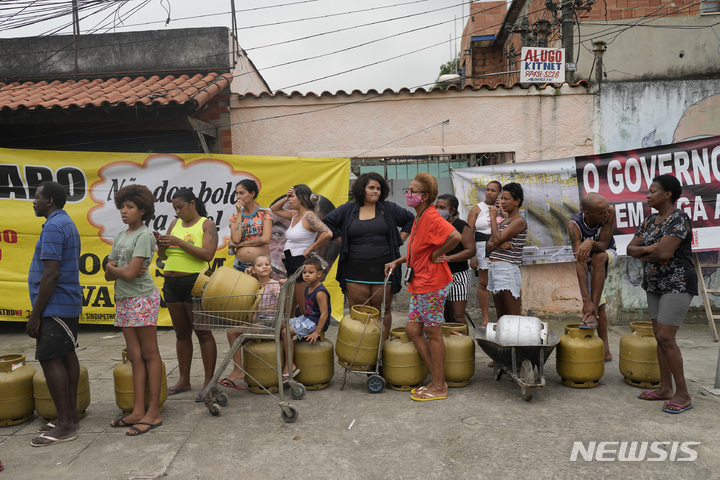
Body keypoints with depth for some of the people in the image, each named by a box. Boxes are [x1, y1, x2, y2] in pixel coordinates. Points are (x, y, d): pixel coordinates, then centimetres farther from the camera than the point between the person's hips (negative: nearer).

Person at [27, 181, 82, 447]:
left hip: (55, 307, -10)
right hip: (68, 304, 10)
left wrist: (35, 314, -18)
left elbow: (51, 274, -23)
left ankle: (65, 425, -2)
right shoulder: (68, 224, 16)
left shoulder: (53, 227, -16)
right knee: (66, 355, 12)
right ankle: (70, 416, 20)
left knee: (49, 359, -6)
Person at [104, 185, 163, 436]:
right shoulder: (120, 236, 14)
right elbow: (109, 275, 10)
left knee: (149, 354, -1)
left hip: (142, 299, -8)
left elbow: (130, 274, -18)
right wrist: (122, 269, -10)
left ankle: (153, 413, 5)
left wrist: (113, 268, 1)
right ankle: (138, 411, 15)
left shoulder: (144, 236, -10)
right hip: (124, 300, 8)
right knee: (135, 356, 9)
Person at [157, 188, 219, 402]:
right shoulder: (174, 224, 14)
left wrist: (179, 242, -20)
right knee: (181, 333, 12)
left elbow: (208, 254, -17)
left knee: (203, 333, -2)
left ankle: (208, 382, 4)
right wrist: (162, 246, -7)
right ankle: (183, 380, 22)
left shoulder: (207, 225, -3)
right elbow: (163, 256, 15)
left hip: (195, 283, -6)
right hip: (171, 283, 6)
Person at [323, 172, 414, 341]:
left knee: (383, 312, 6)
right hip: (356, 272, 0)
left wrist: (398, 241, 7)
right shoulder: (347, 210, 6)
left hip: (383, 271, 0)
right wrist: (343, 242, 6)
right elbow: (327, 222, 13)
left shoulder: (389, 209, 7)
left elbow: (410, 220, 15)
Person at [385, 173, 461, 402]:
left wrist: (436, 254, -21)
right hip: (420, 284, 10)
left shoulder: (431, 217, -18)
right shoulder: (419, 217, 13)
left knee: (433, 334, 1)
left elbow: (456, 236, -34)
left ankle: (439, 387, 16)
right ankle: (437, 379, 22)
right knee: (412, 329, 11)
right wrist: (397, 262, 15)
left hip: (432, 284, -10)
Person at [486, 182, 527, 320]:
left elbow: (497, 239, -17)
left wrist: (493, 217, -7)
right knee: (500, 315, 13)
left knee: (513, 317, -8)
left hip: (508, 269, -9)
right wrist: (500, 244, -10)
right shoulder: (503, 221, 19)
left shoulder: (519, 221, -8)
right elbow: (489, 245, 12)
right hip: (494, 267, 9)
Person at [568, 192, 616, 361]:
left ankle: (592, 314, -36)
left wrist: (591, 243, -55)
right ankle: (605, 350, 8)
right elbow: (580, 264, -41)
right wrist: (586, 300, -47)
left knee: (598, 257, -36)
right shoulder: (574, 226, -34)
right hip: (587, 261, 0)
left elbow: (603, 245, -30)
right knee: (598, 306, -5)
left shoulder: (610, 211, -31)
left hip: (607, 255, 0)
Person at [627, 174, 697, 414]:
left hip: (677, 285, -8)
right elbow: (631, 249, 8)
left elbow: (664, 253, -25)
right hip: (655, 286, 9)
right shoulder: (650, 220, 11)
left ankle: (683, 394, -2)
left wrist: (643, 255, -6)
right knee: (660, 337, 9)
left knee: (665, 338, -12)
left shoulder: (678, 219, -15)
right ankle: (665, 389, 18)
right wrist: (650, 249, -12)